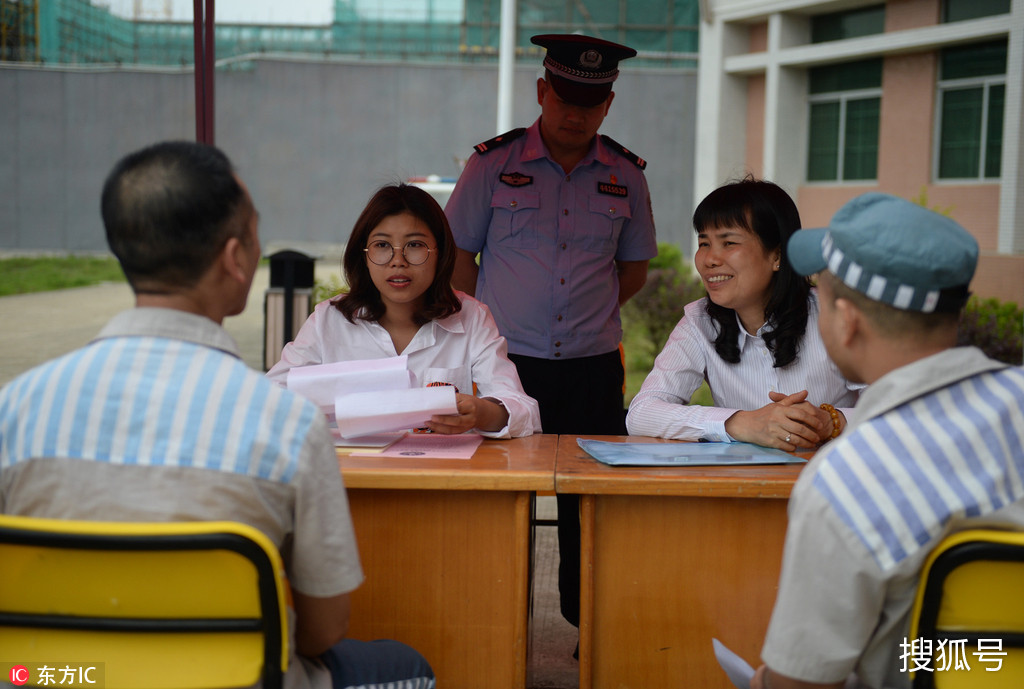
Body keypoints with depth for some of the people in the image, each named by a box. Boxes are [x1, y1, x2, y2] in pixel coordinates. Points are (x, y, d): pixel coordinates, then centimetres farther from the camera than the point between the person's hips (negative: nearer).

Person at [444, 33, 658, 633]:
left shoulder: (626, 176, 7)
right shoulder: (493, 163, 1)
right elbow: (458, 257, 6)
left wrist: (591, 316, 7)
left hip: (593, 365, 2)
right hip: (507, 361, -1)